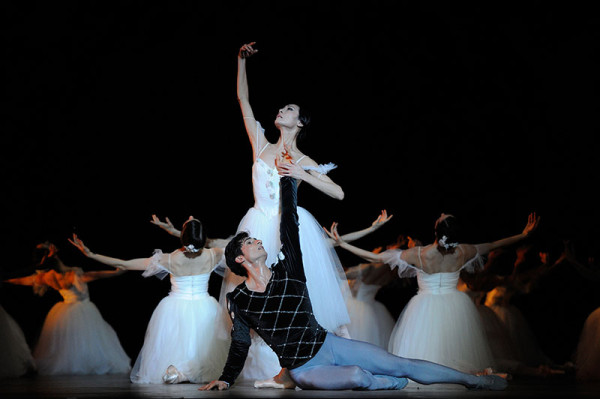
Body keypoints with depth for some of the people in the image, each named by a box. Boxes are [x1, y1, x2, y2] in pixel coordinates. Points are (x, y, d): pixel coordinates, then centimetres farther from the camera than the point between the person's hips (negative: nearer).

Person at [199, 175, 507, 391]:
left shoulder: (287, 270, 0)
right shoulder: (238, 301, -6)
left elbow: (289, 224, 0)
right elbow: (240, 342, 8)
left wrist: (288, 179, 0)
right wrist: (226, 379, 11)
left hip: (328, 344, 3)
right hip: (303, 369, -3)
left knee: (402, 365, -1)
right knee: (357, 376, -34)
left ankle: (474, 380, 9)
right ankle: (386, 383, 0)